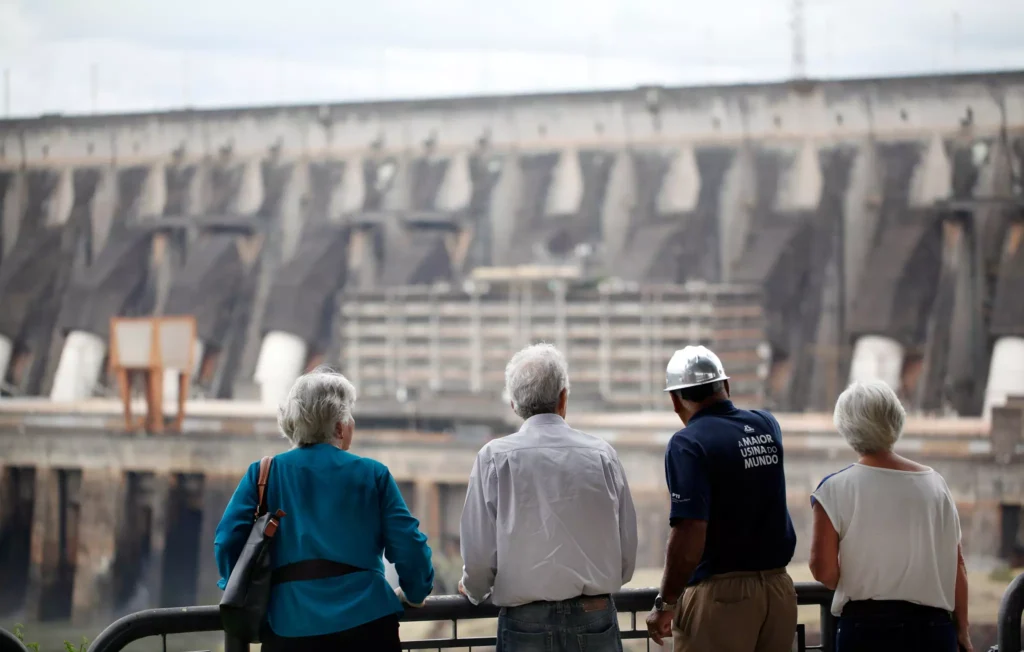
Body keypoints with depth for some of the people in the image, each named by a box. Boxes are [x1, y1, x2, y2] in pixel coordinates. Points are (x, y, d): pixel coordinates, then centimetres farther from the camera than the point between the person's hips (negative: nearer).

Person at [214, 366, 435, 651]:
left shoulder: (263, 474, 8)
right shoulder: (373, 474, 5)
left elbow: (228, 541, -1)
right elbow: (408, 545, 3)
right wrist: (414, 593, 20)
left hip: (291, 627, 1)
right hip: (365, 621, -1)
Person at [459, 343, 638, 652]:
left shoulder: (495, 457, -5)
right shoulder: (602, 455, 1)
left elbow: (479, 554, -6)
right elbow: (627, 552, 4)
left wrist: (473, 589, 16)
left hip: (526, 622, -2)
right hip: (596, 619, 2)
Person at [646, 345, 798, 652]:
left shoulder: (688, 444, -13)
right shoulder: (767, 427, 7)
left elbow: (690, 535, -22)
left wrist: (665, 604, -12)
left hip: (720, 594, -6)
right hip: (779, 589, 7)